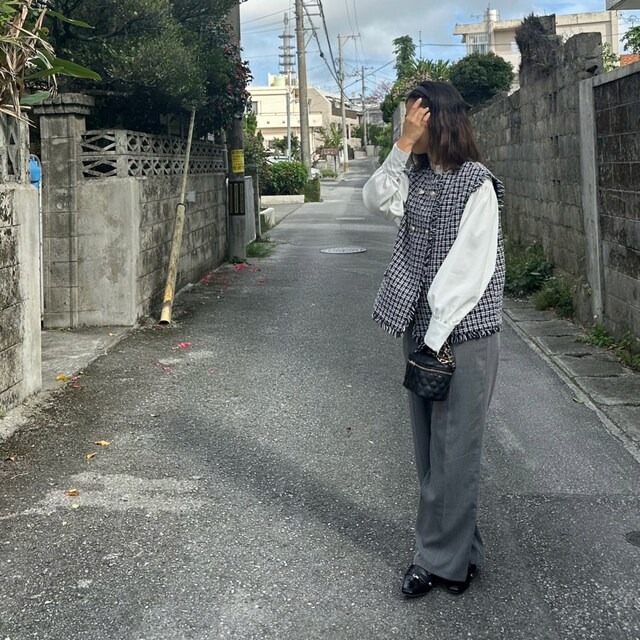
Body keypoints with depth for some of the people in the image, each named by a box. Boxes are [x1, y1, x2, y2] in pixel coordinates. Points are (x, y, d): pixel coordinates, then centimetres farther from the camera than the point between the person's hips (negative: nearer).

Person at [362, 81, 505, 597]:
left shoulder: (476, 184, -12)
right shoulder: (417, 176, 11)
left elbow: (469, 268, -16)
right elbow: (375, 199, -2)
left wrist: (437, 338, -18)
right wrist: (404, 144, -7)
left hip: (464, 333, -8)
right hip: (422, 330, 8)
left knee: (454, 449, 0)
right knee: (430, 447, 13)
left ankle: (441, 560, 12)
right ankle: (460, 552, 27)